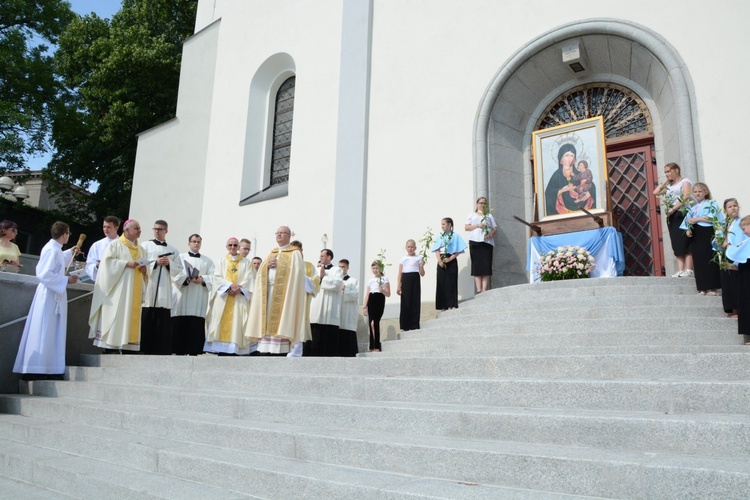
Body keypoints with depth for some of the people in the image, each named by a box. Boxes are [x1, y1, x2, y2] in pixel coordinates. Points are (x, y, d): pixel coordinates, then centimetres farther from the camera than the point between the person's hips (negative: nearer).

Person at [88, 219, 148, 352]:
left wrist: (144, 270, -1)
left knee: (132, 315, 0)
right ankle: (109, 346, -6)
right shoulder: (116, 244, 2)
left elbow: (145, 265, 22)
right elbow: (108, 261, -10)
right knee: (115, 314, -9)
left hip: (134, 290, 6)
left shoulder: (141, 249, 19)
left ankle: (125, 346, 1)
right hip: (119, 288, -6)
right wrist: (126, 264, -17)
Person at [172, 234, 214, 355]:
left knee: (196, 325, -4)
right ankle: (179, 351, 0)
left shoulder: (207, 261, 17)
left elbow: (213, 276, 5)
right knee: (180, 325, -4)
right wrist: (186, 278, -19)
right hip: (182, 297, -1)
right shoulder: (180, 257, 14)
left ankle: (193, 352, -2)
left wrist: (202, 279, -13)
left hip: (199, 300, 1)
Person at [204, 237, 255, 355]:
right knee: (222, 324, -6)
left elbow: (249, 279, 2)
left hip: (240, 298, -1)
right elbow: (217, 277, 2)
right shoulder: (222, 261, 15)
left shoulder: (246, 262, 13)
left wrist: (239, 288, -14)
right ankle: (221, 349, -7)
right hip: (223, 297, 1)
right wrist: (230, 285, -13)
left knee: (237, 323, -8)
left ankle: (238, 349, -11)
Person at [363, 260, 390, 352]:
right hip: (371, 301, 5)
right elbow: (367, 294, 16)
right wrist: (364, 306, 8)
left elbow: (388, 294, 0)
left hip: (379, 300, -5)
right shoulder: (370, 280, 18)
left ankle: (376, 346, -10)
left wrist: (382, 290, -19)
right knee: (371, 323, -1)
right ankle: (372, 346, 4)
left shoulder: (384, 279, 4)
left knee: (374, 322, -15)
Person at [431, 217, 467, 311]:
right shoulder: (439, 237, 14)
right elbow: (437, 251, 8)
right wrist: (439, 261, -9)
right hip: (441, 262, 5)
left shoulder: (455, 236, -1)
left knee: (451, 283, -7)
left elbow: (458, 251, -7)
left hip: (451, 262, -5)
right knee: (441, 283, 3)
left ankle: (452, 305, -5)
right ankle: (444, 306, 6)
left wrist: (449, 259, -17)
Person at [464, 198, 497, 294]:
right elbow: (466, 227, 9)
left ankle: (484, 290, -13)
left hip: (487, 242, 1)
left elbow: (495, 228, 14)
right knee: (477, 266, -8)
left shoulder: (489, 216, 24)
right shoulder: (472, 215, 20)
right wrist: (477, 225, -7)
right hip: (475, 242, -1)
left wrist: (491, 234, -7)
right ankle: (479, 290, -11)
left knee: (486, 267, -9)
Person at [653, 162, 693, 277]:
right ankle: (680, 270, -2)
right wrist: (666, 181, 16)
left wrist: (673, 209, -17)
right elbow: (656, 192, 16)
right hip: (671, 217, 7)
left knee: (685, 243, -11)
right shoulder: (669, 186, 22)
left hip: (682, 214, -7)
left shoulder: (685, 181, 3)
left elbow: (686, 196, -12)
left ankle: (689, 270, -14)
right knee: (677, 244, 1)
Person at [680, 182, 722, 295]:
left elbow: (713, 218, -13)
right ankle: (702, 288, 8)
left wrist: (697, 219, -15)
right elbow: (688, 220, 14)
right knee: (698, 261, 4)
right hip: (695, 235, 6)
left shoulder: (711, 204, 1)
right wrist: (687, 230, -4)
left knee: (709, 260, -7)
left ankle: (712, 287, -3)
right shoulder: (693, 207, 18)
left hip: (707, 234, -6)